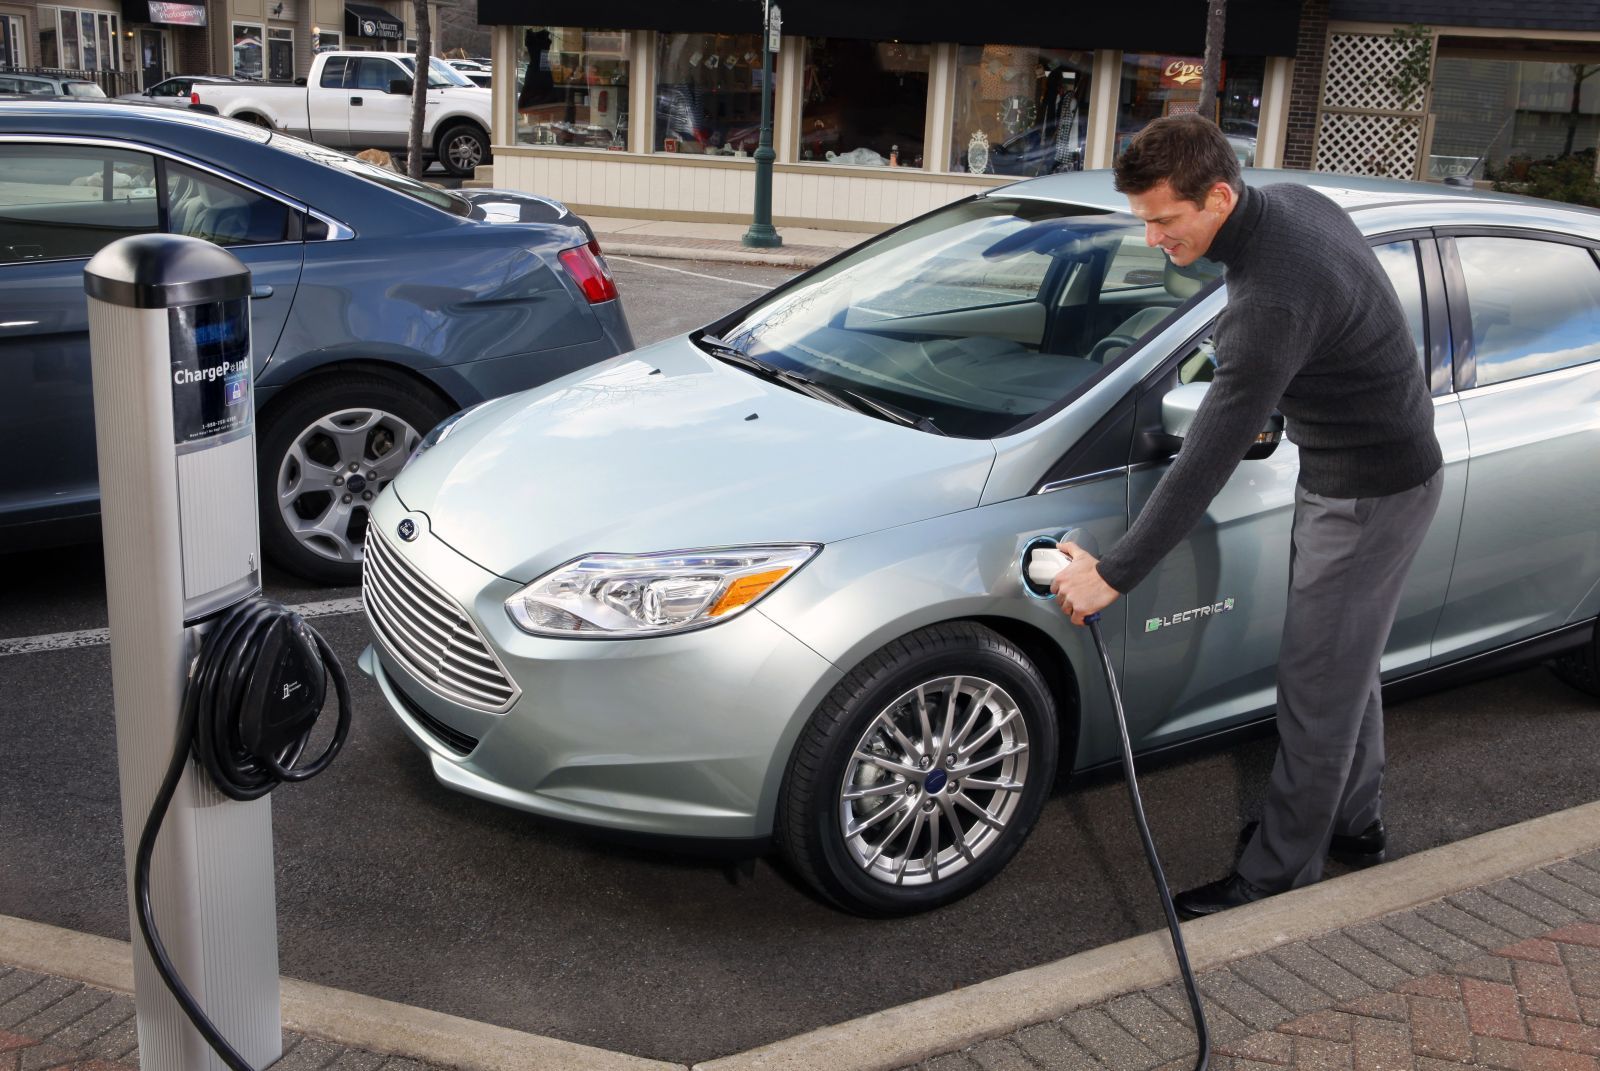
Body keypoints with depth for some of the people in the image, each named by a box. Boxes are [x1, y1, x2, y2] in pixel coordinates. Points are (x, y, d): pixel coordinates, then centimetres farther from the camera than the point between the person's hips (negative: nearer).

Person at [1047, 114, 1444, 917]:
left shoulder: (1271, 301, -34)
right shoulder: (1293, 202, -4)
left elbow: (1207, 462, -33)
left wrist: (1113, 575, -28)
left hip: (1370, 495, -10)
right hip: (1344, 473, 10)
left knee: (1318, 683, 0)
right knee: (1344, 665, 21)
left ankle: (1280, 871, 13)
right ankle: (1352, 822, 37)